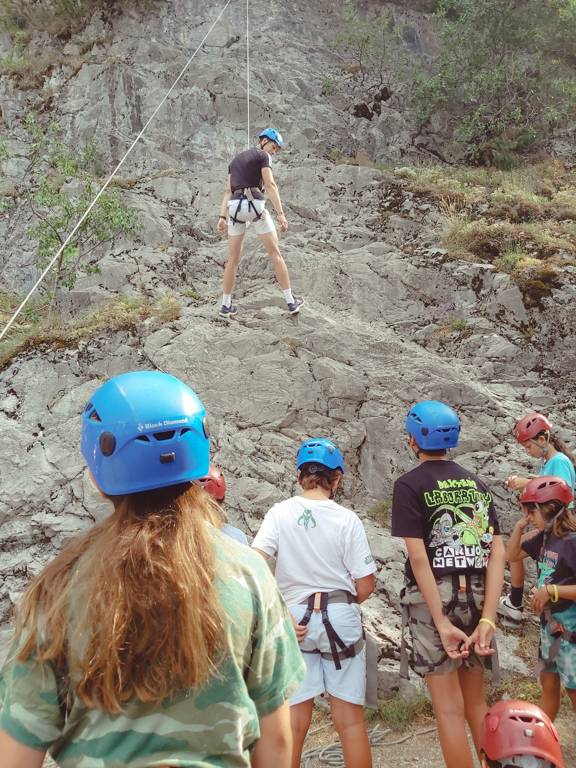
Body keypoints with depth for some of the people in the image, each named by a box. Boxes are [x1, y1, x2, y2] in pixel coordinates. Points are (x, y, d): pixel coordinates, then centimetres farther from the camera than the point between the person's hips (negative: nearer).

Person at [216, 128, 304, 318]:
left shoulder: (236, 160, 25)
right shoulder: (263, 156, 5)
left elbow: (228, 191, 16)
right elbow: (270, 184, -9)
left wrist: (222, 217, 8)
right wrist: (281, 213, -14)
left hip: (235, 207, 5)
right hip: (255, 205, -5)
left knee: (233, 259, 13)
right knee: (275, 254, 3)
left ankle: (226, 305, 14)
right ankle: (291, 302, 5)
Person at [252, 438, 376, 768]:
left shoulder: (280, 513, -4)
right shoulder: (347, 519, -7)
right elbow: (365, 586, -5)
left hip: (296, 617, 1)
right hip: (341, 617, -1)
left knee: (294, 720, 11)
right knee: (350, 718, 9)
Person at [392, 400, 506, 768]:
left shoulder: (410, 484, -7)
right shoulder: (477, 483, 8)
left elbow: (418, 556, -16)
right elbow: (498, 552, -1)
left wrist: (442, 623, -15)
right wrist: (487, 619, -6)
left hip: (434, 598, -5)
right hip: (477, 596, 5)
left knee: (450, 707, 4)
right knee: (477, 703, 19)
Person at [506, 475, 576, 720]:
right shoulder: (544, 538, 3)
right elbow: (513, 555, 13)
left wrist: (550, 591, -25)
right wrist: (519, 526, 1)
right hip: (549, 624, 8)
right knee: (548, 682, 19)